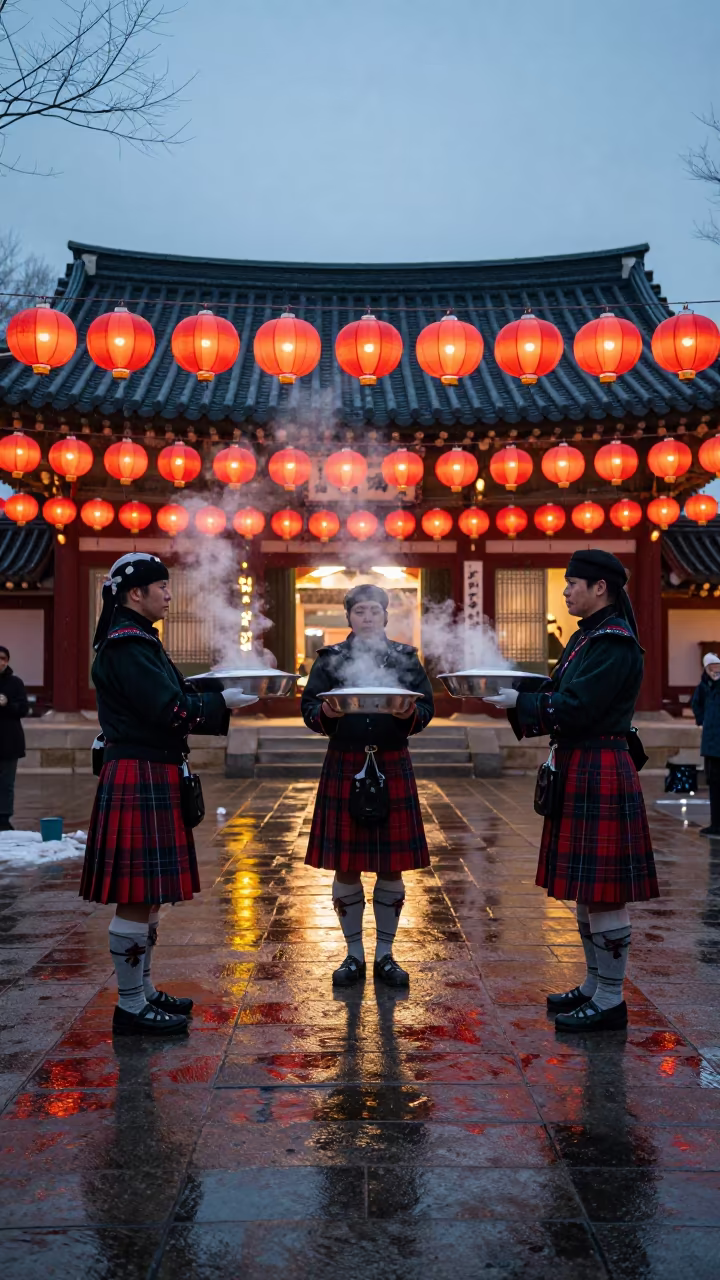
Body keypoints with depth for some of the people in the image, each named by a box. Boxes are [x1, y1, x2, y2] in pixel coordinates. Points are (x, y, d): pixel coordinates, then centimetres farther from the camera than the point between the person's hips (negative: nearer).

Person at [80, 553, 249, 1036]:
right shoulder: (129, 643, -15)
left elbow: (166, 703, 17)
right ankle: (131, 1007, 6)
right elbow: (169, 711, -21)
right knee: (139, 897, -4)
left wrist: (218, 694, 8)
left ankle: (143, 991, 27)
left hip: (152, 775, 11)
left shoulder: (135, 639, 18)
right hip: (142, 779, -11)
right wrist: (223, 701, -11)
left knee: (147, 895, 16)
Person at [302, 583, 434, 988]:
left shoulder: (405, 657, 8)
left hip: (392, 768, 1)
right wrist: (326, 713, -21)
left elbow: (426, 708, 3)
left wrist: (410, 713, -19)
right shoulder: (330, 658, 6)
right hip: (344, 768, 0)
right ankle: (354, 955, 19)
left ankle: (385, 955, 19)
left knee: (391, 869, 5)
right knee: (345, 868, 4)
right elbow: (309, 709, 1)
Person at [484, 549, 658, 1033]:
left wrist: (518, 701, -14)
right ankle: (595, 986, 28)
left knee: (603, 892, -3)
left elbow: (574, 708, -22)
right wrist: (511, 694, 1)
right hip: (579, 771, 10)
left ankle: (610, 1001, 7)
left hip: (600, 775, -10)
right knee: (587, 889, 16)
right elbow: (559, 696, 14)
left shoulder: (614, 643, -15)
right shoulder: (588, 636, 16)